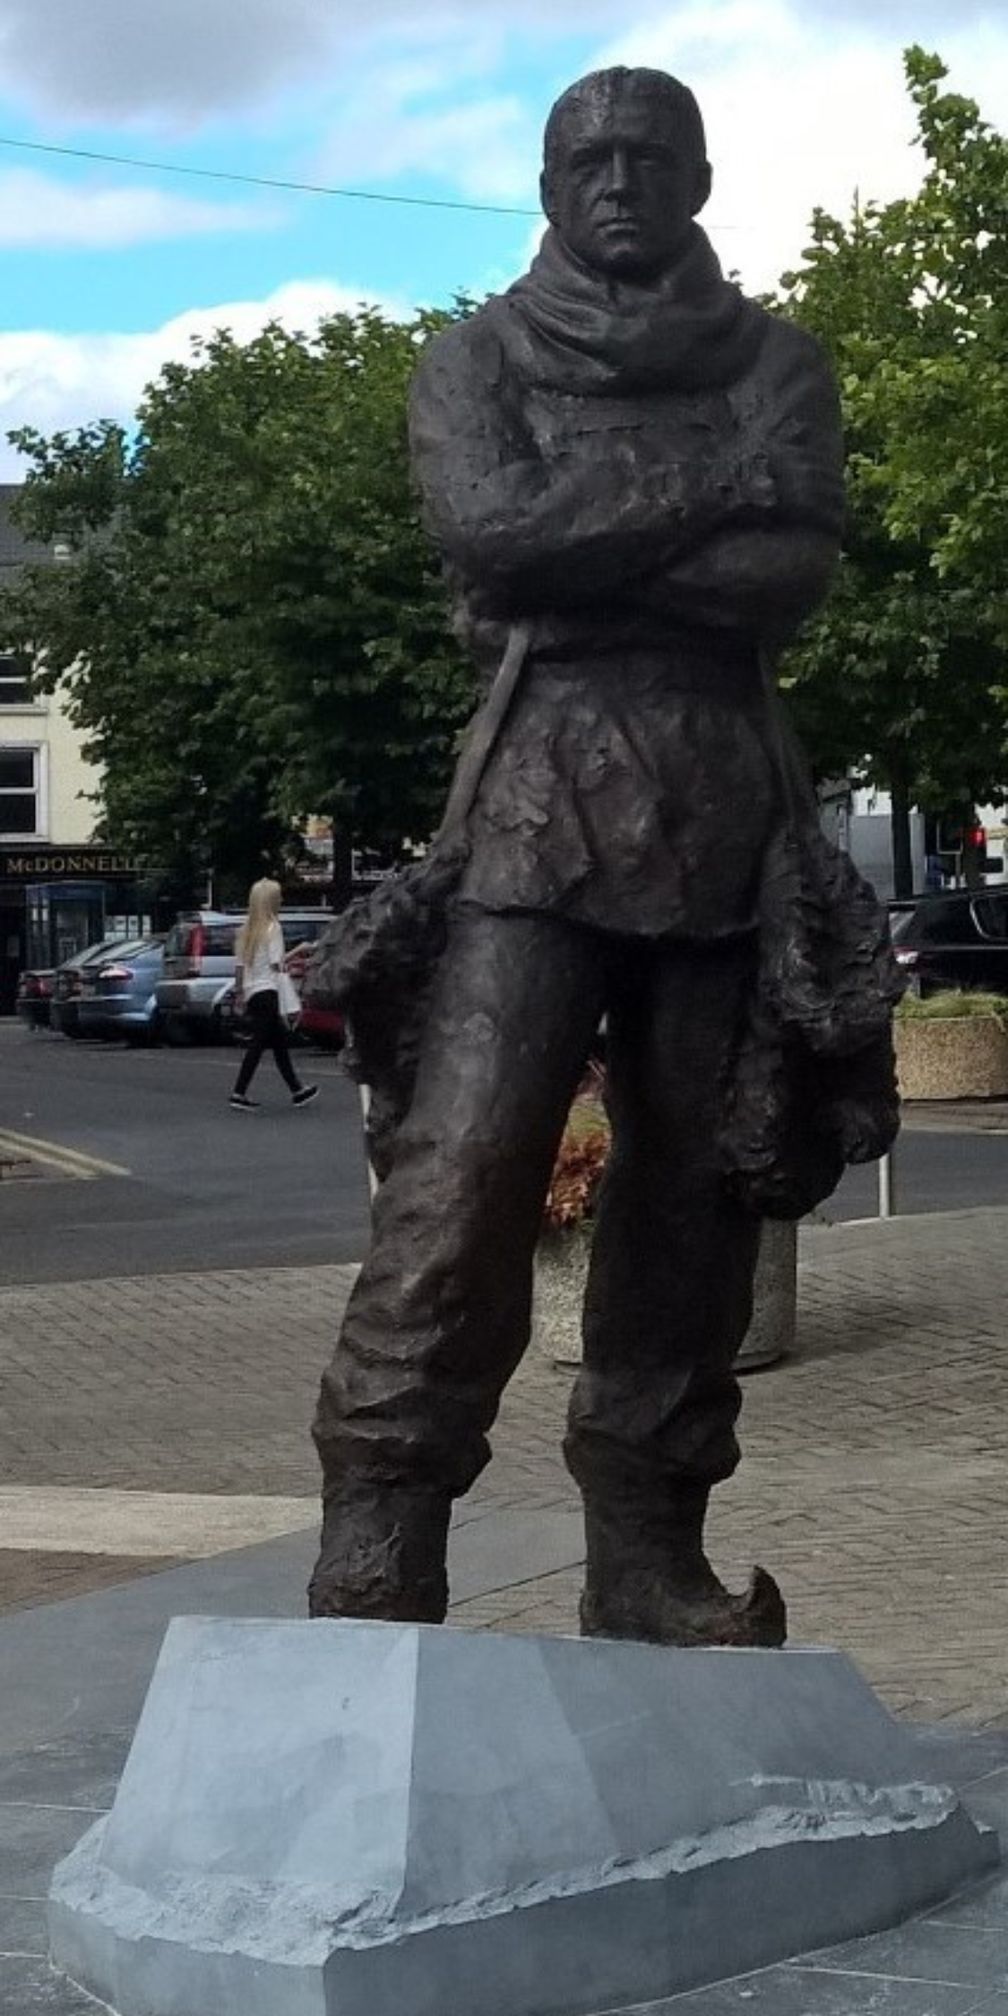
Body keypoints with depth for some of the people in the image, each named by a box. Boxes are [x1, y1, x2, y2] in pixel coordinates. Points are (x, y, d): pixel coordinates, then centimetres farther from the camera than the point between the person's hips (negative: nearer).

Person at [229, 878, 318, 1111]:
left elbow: (240, 966, 12)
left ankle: (297, 1090, 23)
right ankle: (239, 1094, -11)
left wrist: (239, 994, 16)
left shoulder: (247, 929, 10)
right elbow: (276, 965, -14)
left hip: (251, 992, 8)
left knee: (280, 1040, 16)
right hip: (267, 991, -8)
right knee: (259, 1043, -7)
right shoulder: (273, 928, -10)